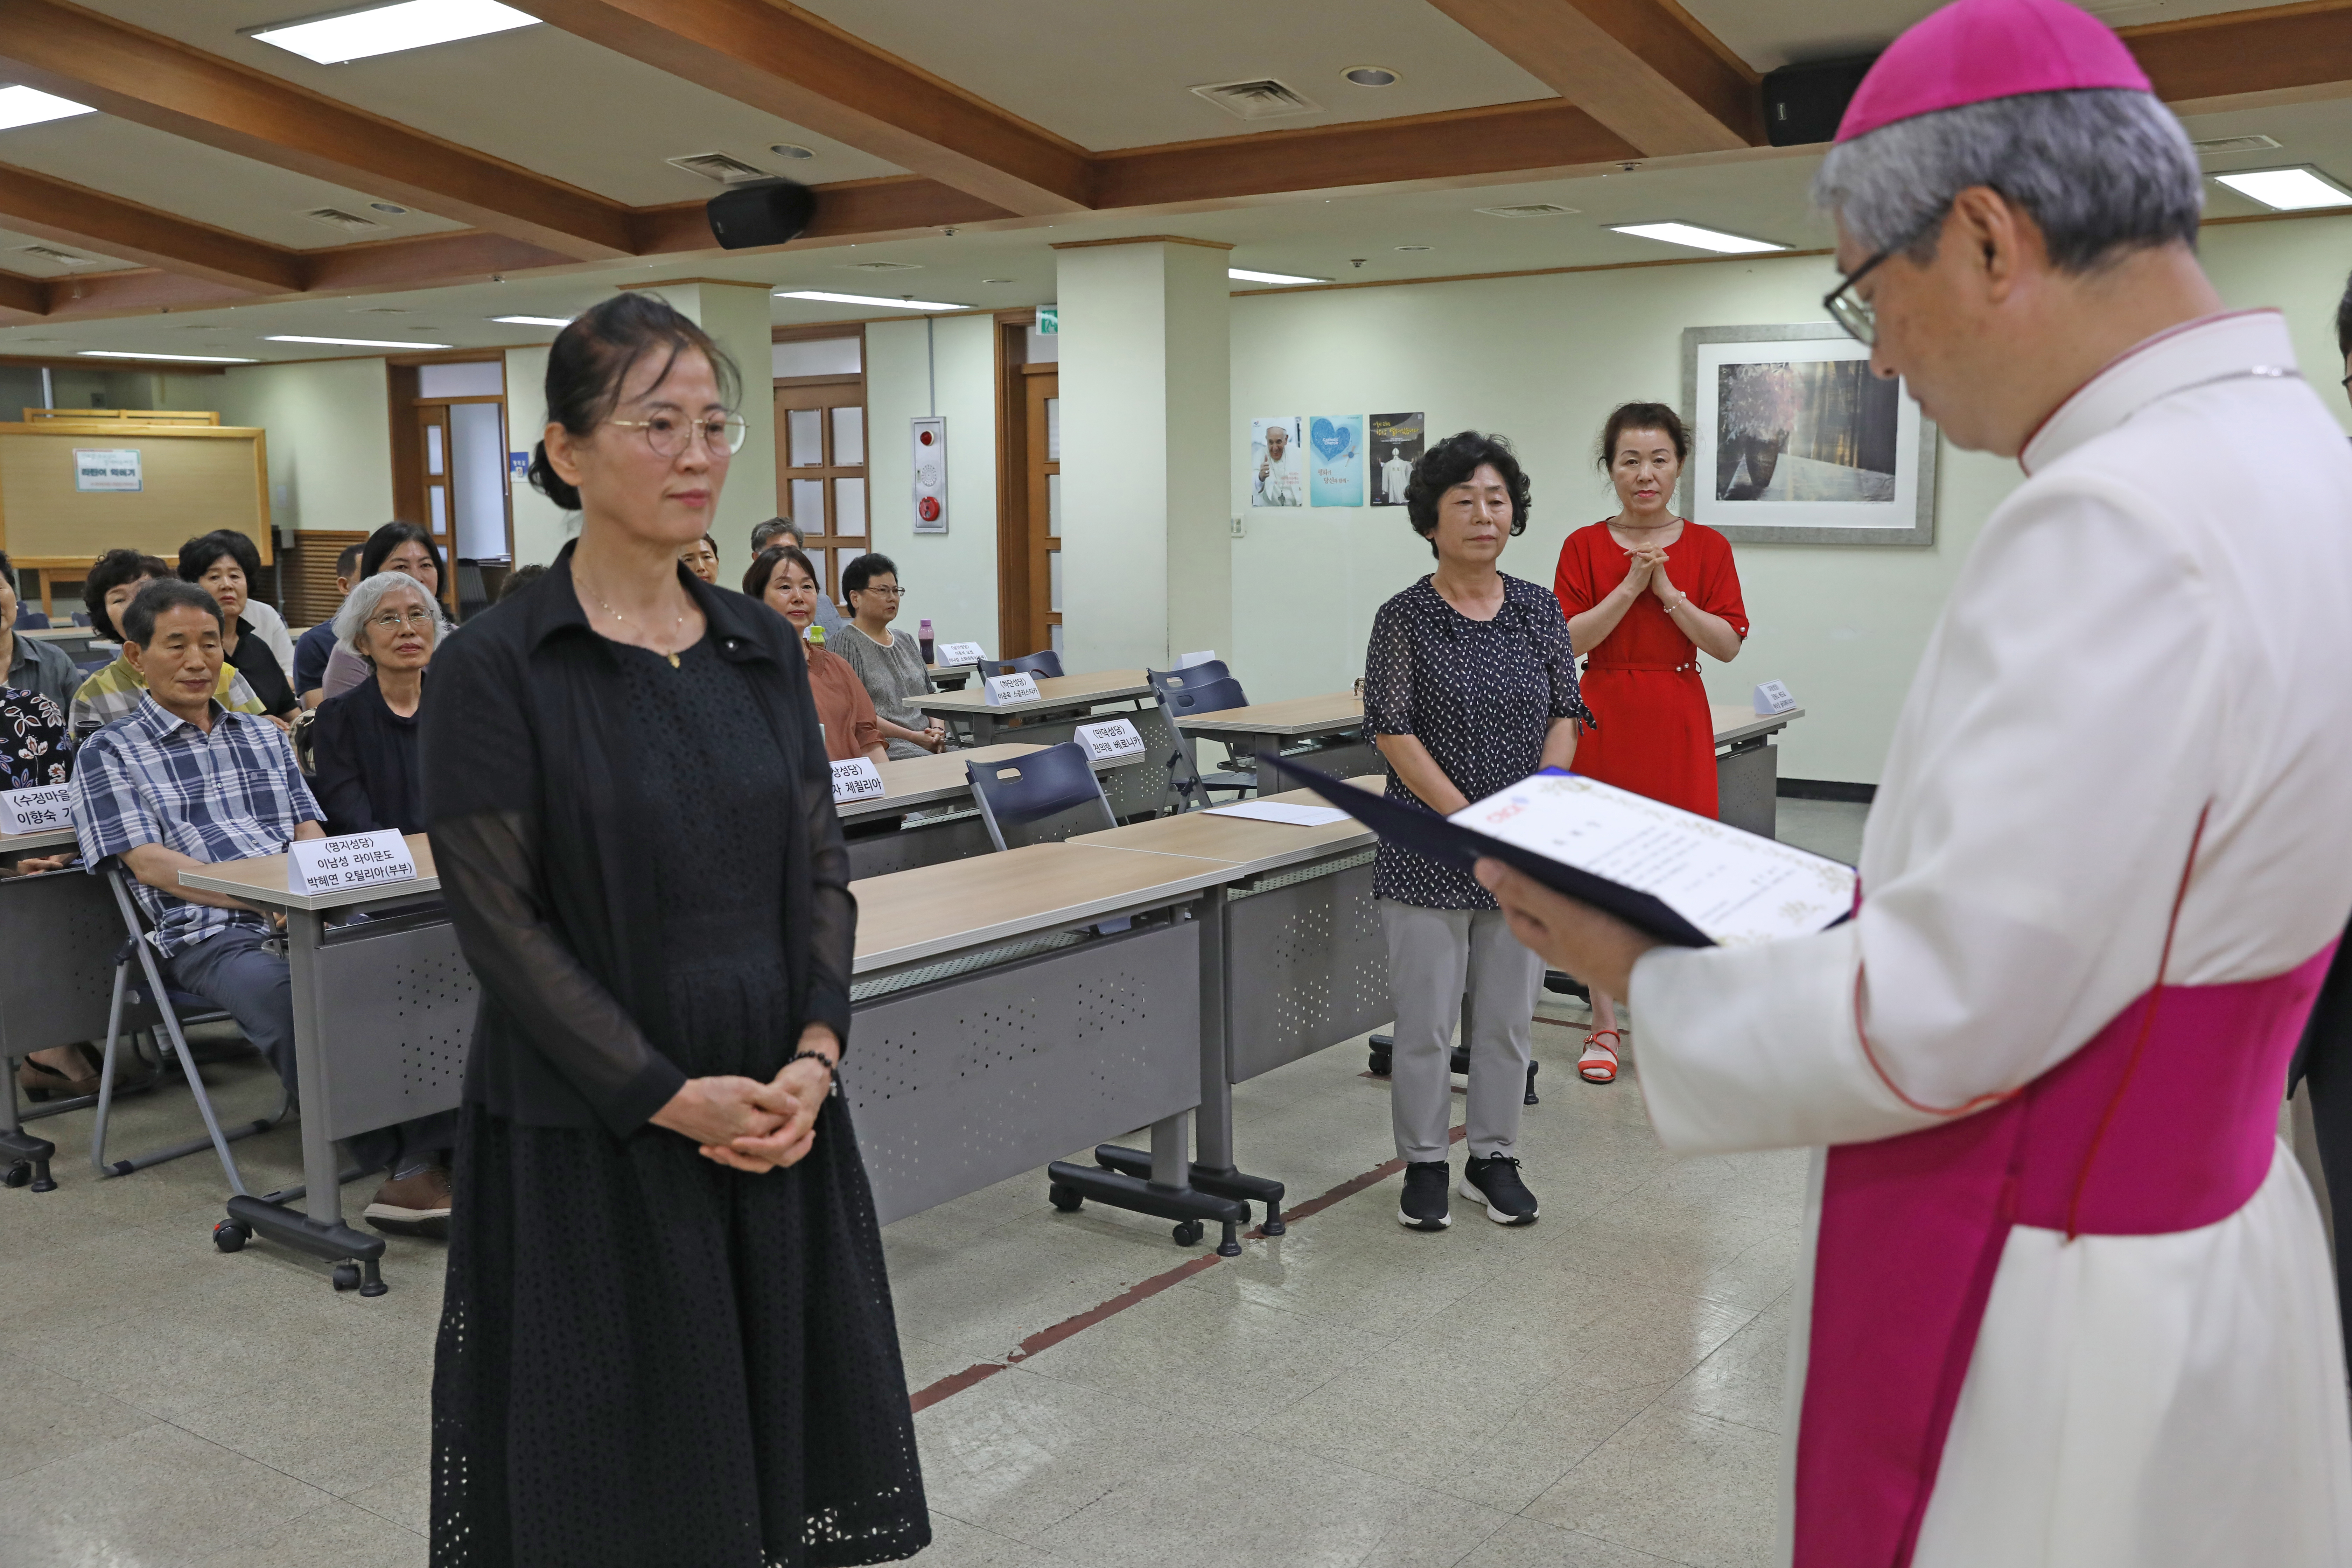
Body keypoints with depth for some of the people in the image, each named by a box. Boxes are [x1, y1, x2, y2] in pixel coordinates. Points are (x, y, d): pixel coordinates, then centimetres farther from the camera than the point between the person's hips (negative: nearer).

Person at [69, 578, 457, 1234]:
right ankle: (396, 1163, -30)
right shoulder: (109, 754, 12)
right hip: (212, 938, -4)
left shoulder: (264, 736, 27)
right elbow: (151, 864, -1)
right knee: (300, 1003, -38)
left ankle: (426, 1160, -32)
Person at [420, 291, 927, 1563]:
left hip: (775, 1121, 5)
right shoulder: (493, 669, -9)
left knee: (772, 1437, 13)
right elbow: (501, 923, -12)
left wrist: (814, 1053, -8)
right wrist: (670, 1096, -15)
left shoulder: (763, 649, 6)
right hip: (589, 1139, -4)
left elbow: (822, 869, 7)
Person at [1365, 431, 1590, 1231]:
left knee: (1507, 1014, 10)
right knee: (1427, 1016, 3)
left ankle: (1494, 1158, 25)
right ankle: (1424, 1164, 18)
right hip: (1430, 853, -3)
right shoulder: (1405, 617, -5)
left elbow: (1564, 718, 6)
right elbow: (1393, 732, -10)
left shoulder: (1541, 610, 6)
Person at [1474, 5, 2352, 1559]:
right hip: (2208, 1216, 9)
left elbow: (1933, 1025, -25)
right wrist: (1868, 914, 10)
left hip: (2059, 1325, -9)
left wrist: (1651, 977, -11)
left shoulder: (2120, 527, -27)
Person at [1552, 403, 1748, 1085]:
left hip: (1678, 722, 0)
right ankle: (1604, 1028, 15)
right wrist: (1631, 584, -14)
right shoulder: (1585, 546, 3)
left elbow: (1728, 643, -4)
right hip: (1604, 717, 0)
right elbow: (1568, 640, -7)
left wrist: (1669, 592, -13)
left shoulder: (1707, 547, 4)